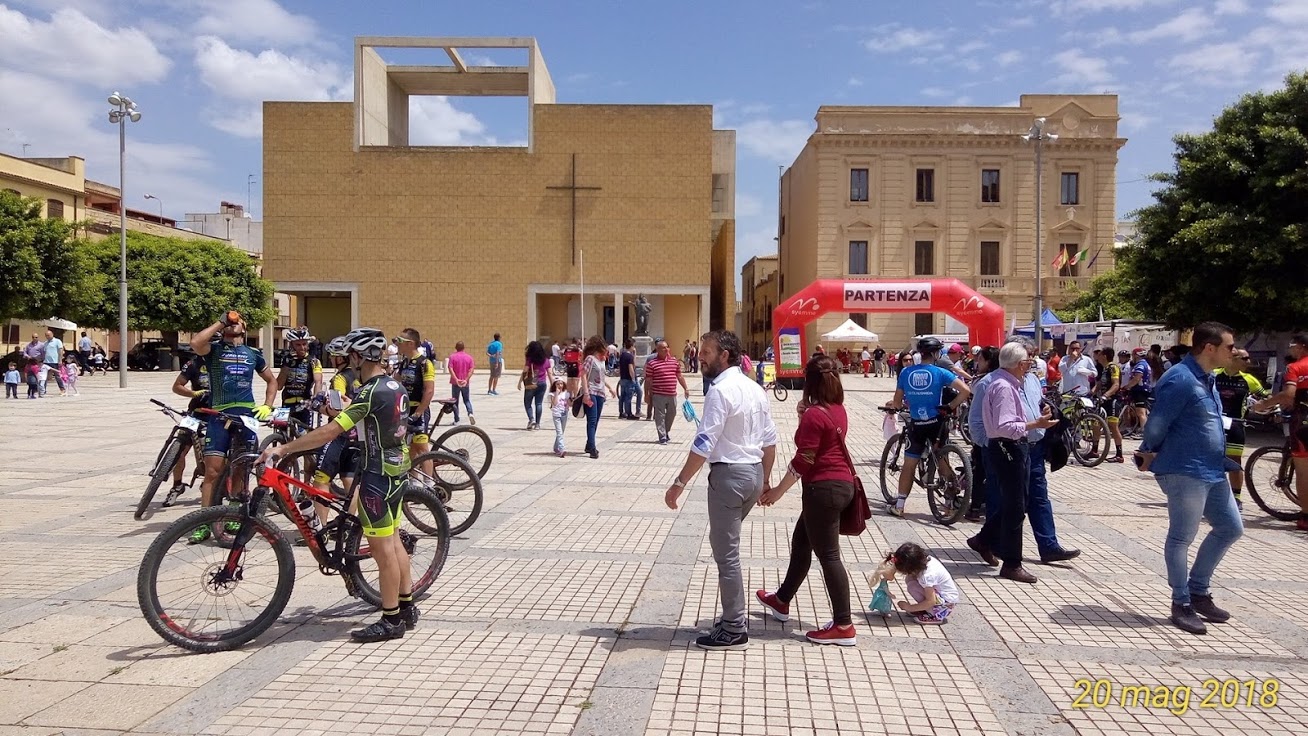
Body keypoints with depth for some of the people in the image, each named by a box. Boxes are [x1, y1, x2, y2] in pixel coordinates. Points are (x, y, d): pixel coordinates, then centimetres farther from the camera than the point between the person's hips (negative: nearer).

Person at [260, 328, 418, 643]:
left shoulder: (370, 392, -20)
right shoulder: (396, 387, 7)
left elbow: (329, 432, -26)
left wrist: (282, 449, -23)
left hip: (378, 474, -9)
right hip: (398, 469, 9)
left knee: (382, 547, -1)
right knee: (393, 541, 17)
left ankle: (391, 620, 7)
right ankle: (406, 607, 25)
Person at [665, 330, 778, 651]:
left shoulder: (721, 391, -16)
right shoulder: (756, 389, 10)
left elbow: (703, 446, -20)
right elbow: (770, 441, 14)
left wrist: (679, 483, -15)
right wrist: (764, 482, 22)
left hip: (729, 474, -9)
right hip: (754, 472, 9)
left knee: (726, 552, 1)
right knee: (723, 541, 22)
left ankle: (734, 630, 9)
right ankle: (734, 615, 29)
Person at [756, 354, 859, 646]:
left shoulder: (814, 414, -17)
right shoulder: (839, 410, 9)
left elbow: (803, 461, -18)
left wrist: (777, 491, -10)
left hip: (823, 488, -10)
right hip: (842, 483, 10)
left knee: (828, 555, -3)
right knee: (801, 544, 22)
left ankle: (843, 626, 2)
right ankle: (782, 600, 38)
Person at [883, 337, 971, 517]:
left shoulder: (906, 372, -1)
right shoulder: (940, 372, -8)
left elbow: (897, 402, 3)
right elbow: (965, 391, -17)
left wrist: (892, 404, 25)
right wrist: (950, 407, -6)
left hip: (916, 424, 2)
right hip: (937, 423, -2)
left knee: (909, 465, 10)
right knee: (942, 462, 14)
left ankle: (899, 506, 13)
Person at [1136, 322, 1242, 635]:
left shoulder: (1206, 379, 13)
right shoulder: (1181, 380, -18)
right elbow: (1156, 425, -17)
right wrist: (1149, 455, 0)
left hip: (1212, 471, 10)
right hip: (1185, 472, -10)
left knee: (1230, 528, 17)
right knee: (1181, 537, 1)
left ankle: (1198, 591, 29)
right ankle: (1181, 604, 13)